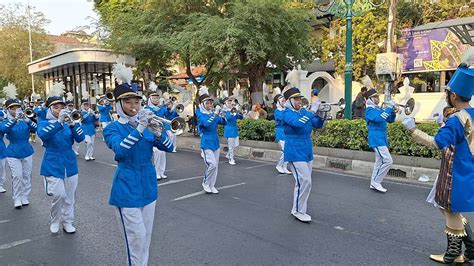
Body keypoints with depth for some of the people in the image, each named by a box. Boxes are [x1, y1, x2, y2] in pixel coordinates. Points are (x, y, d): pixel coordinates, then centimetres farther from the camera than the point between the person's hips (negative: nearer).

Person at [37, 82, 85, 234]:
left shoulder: (68, 123, 6)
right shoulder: (44, 123, -1)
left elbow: (80, 138, -10)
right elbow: (42, 134, -25)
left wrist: (72, 123, -27)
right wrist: (59, 121, -38)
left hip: (70, 164, 3)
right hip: (52, 165, -3)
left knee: (69, 196, 9)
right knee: (59, 194, -14)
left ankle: (67, 222, 26)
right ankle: (54, 221, 10)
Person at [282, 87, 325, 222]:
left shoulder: (304, 112, 11)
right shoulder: (287, 113, -10)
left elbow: (318, 125, 9)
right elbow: (298, 123, -30)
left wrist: (321, 114, -9)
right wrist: (312, 110, -26)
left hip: (307, 152, 8)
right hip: (295, 153, -8)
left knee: (304, 182, 13)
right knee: (304, 181, -12)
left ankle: (299, 208, 25)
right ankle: (298, 211, 2)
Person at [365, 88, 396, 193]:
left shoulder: (379, 109, 16)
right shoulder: (370, 110, -11)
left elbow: (390, 120, 19)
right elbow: (379, 118, -29)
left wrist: (393, 111, 1)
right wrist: (389, 107, -23)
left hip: (382, 139, 9)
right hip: (376, 139, -9)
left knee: (380, 162, 13)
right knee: (388, 161, -14)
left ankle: (374, 183, 20)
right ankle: (376, 182, -5)